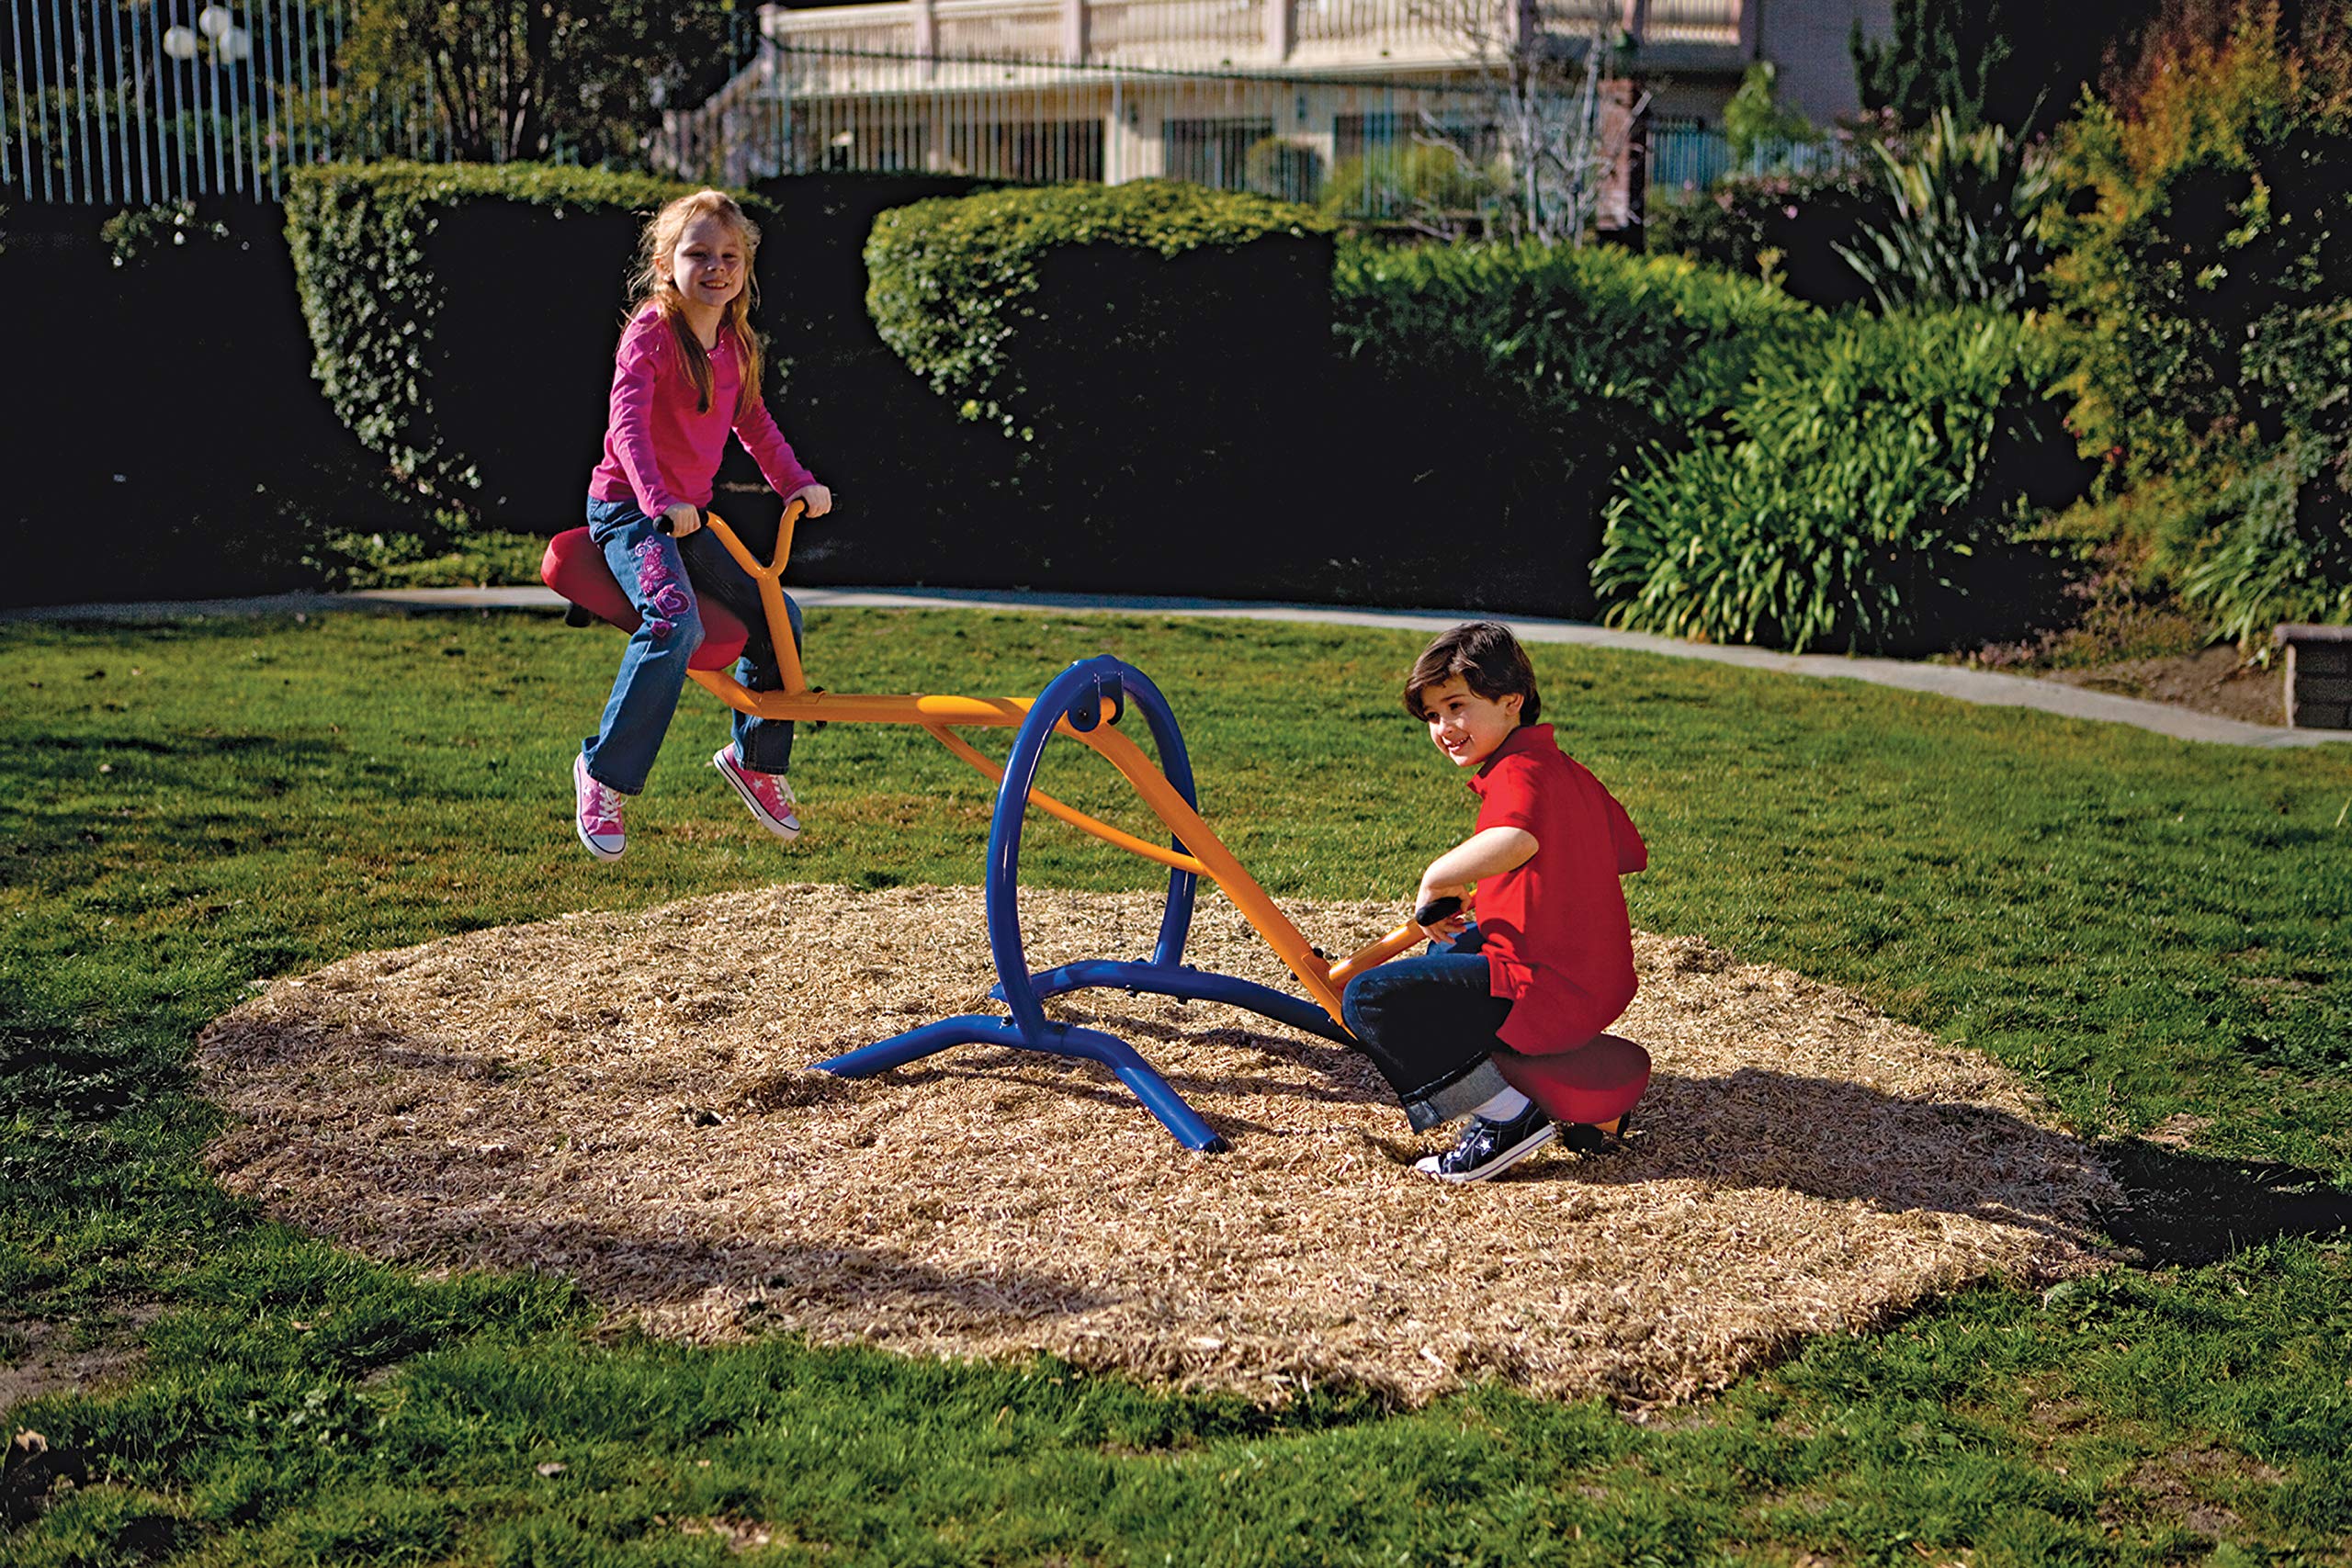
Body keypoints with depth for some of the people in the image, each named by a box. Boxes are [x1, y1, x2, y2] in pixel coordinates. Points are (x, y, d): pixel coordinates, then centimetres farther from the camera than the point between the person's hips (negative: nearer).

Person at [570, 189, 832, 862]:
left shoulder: (734, 345, 8)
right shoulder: (650, 333, -15)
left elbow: (754, 425, 23)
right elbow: (627, 423, -27)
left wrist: (796, 483, 13)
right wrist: (659, 501, -40)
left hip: (690, 515, 8)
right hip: (628, 508, -8)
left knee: (776, 616, 6)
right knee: (677, 621, -30)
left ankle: (755, 758, 26)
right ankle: (605, 771, -18)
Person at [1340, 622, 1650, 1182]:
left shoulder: (1518, 771, -16)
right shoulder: (1567, 768, 14)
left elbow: (1516, 841, -40)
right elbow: (1630, 854, 23)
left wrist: (1436, 879, -23)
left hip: (1545, 990, -10)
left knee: (1367, 1000, -11)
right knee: (1450, 949, 37)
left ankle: (1508, 1118, -12)